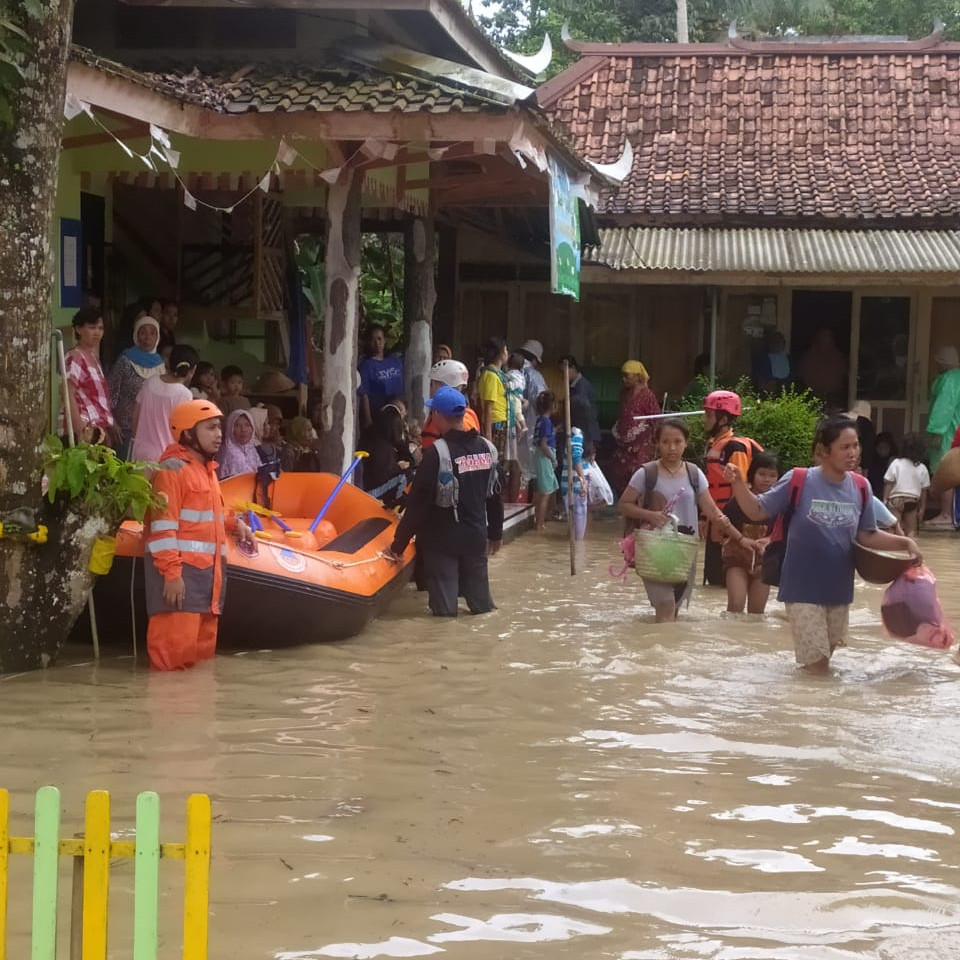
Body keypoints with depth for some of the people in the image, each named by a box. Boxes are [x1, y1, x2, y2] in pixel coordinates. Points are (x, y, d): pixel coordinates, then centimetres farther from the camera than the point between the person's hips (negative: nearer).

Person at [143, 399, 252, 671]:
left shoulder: (207, 470, 20)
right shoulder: (172, 469, -11)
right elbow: (162, 526, -18)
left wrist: (235, 524, 17)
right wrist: (171, 573, -24)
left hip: (207, 570, 10)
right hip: (180, 570, -10)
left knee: (203, 646, 14)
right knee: (177, 646, -13)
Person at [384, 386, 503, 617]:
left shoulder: (437, 453, -17)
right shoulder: (486, 448, 2)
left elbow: (418, 503, -17)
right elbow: (494, 496, 11)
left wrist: (398, 544, -11)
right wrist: (495, 534, 23)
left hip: (441, 539, -5)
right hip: (475, 537, 5)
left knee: (444, 607, 1)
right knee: (480, 597, 18)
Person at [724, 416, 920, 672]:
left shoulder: (860, 487, -3)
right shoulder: (798, 481, -13)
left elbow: (867, 536, 5)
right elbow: (757, 512, -7)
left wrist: (904, 543, -8)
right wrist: (738, 483, -23)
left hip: (839, 589, 4)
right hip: (804, 588, -4)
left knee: (825, 660, 20)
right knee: (816, 665, -4)